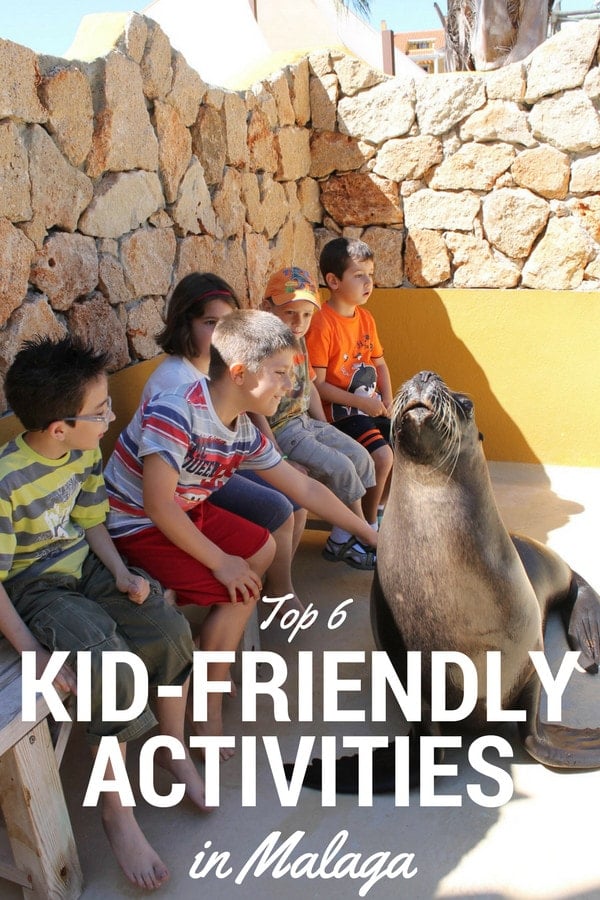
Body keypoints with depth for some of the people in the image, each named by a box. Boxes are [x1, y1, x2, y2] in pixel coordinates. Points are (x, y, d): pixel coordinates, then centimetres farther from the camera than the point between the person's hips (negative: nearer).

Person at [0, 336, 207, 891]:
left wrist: (121, 573, -9)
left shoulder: (85, 451, -5)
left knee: (172, 631, -14)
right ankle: (117, 813, -8)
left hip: (84, 566, 7)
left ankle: (173, 748, 13)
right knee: (114, 668, -28)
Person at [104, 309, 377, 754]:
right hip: (136, 525, -9)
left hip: (187, 513, 9)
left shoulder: (245, 433, -5)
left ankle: (219, 660, 24)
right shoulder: (174, 412, -29)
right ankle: (207, 708, 1)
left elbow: (305, 488, 5)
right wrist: (220, 561, -23)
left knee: (263, 549, 16)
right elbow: (158, 504, -30)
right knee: (239, 589, -16)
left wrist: (370, 533, 6)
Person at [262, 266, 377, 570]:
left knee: (359, 456, 4)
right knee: (338, 467, -16)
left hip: (304, 421, 10)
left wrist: (325, 428, 13)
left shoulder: (298, 341, 7)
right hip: (279, 431, -10)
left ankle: (341, 539, 7)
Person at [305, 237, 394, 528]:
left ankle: (380, 508, 22)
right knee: (383, 456, -24)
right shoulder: (322, 324, -17)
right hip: (341, 412, -8)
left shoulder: (366, 318, 10)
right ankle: (369, 525, -2)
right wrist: (360, 402, -18)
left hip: (372, 406, 9)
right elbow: (316, 384, -18)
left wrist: (388, 399, 3)